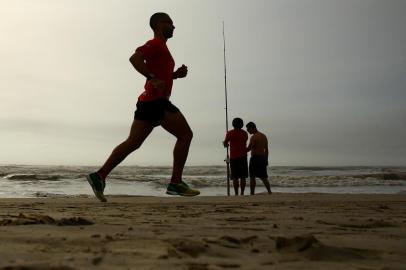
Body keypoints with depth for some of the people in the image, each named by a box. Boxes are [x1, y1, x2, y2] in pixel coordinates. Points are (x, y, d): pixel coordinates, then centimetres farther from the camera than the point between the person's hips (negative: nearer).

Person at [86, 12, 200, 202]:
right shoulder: (156, 43, -2)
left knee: (132, 143, 6)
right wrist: (153, 78, -25)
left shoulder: (160, 48, 28)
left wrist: (176, 74, 18)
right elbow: (135, 58, -19)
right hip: (155, 101, -10)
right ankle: (176, 183, -10)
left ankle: (100, 176, 4)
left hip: (150, 101, 10)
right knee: (185, 134, -8)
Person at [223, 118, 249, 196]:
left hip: (234, 157, -3)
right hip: (243, 157, 3)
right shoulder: (245, 133, 9)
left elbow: (225, 144, -6)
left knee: (235, 177, -1)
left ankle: (236, 194, -4)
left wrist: (226, 144, 17)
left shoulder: (230, 133, -4)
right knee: (243, 177, 6)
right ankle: (242, 193, 4)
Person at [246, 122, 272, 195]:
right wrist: (266, 160, 20)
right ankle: (270, 192, 9)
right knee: (264, 177, 13)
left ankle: (252, 193, -2)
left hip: (255, 158, -8)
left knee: (252, 177, -1)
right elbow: (266, 149, 16)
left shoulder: (254, 137, -12)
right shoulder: (264, 136, 14)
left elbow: (248, 149, -15)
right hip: (263, 158, 8)